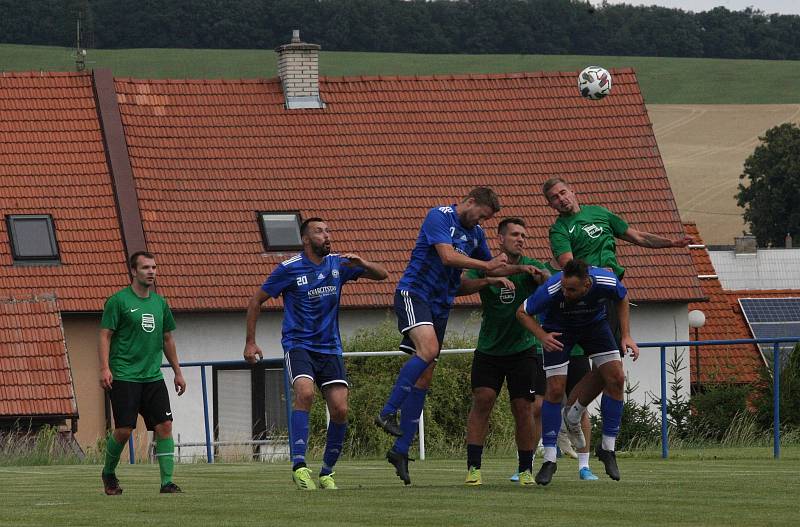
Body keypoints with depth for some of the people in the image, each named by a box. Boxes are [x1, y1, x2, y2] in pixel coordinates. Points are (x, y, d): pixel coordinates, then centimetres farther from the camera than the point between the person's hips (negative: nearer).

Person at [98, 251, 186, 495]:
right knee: (123, 430, -6)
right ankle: (109, 473, 18)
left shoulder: (160, 303, 13)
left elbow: (167, 339, 22)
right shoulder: (118, 301, -4)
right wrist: (105, 368, -16)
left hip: (153, 377, 5)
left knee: (164, 426, -6)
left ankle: (167, 481, -5)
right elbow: (105, 335, -6)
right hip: (124, 378, -5)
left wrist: (177, 372, 20)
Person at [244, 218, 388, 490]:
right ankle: (299, 465, -28)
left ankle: (327, 472, 10)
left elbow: (381, 275, 8)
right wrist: (250, 343, 1)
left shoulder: (338, 264, 6)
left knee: (340, 410, -7)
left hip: (330, 348, 4)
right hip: (298, 344, -4)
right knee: (305, 392, -30)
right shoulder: (289, 269, -5)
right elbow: (256, 301, 4)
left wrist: (362, 263, -14)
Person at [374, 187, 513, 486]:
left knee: (425, 377, 3)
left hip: (441, 304, 8)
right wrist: (487, 265, -14)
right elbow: (448, 257, -21)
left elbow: (490, 267, 29)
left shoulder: (476, 234, 15)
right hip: (414, 292, -8)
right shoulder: (439, 217, -9)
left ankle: (401, 449, 6)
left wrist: (516, 270, 12)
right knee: (428, 349, -32)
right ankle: (387, 413, -28)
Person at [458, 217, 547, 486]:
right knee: (482, 400, -12)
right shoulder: (485, 266, -2)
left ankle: (526, 469, 8)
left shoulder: (531, 267, -2)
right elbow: (459, 287, -19)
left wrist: (539, 275, -43)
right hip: (488, 350, 0)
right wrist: (489, 280, -34)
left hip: (522, 350, 0)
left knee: (523, 408, -3)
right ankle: (473, 467, -9)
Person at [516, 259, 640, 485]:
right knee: (555, 390, -13)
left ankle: (608, 448, 4)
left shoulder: (608, 282, -31)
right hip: (558, 329, -3)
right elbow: (522, 313, -19)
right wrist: (542, 336, -34)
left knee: (616, 378, -10)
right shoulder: (552, 290, -38)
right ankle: (549, 459, -2)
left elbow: (622, 299, -5)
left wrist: (626, 336, -10)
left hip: (594, 323, 3)